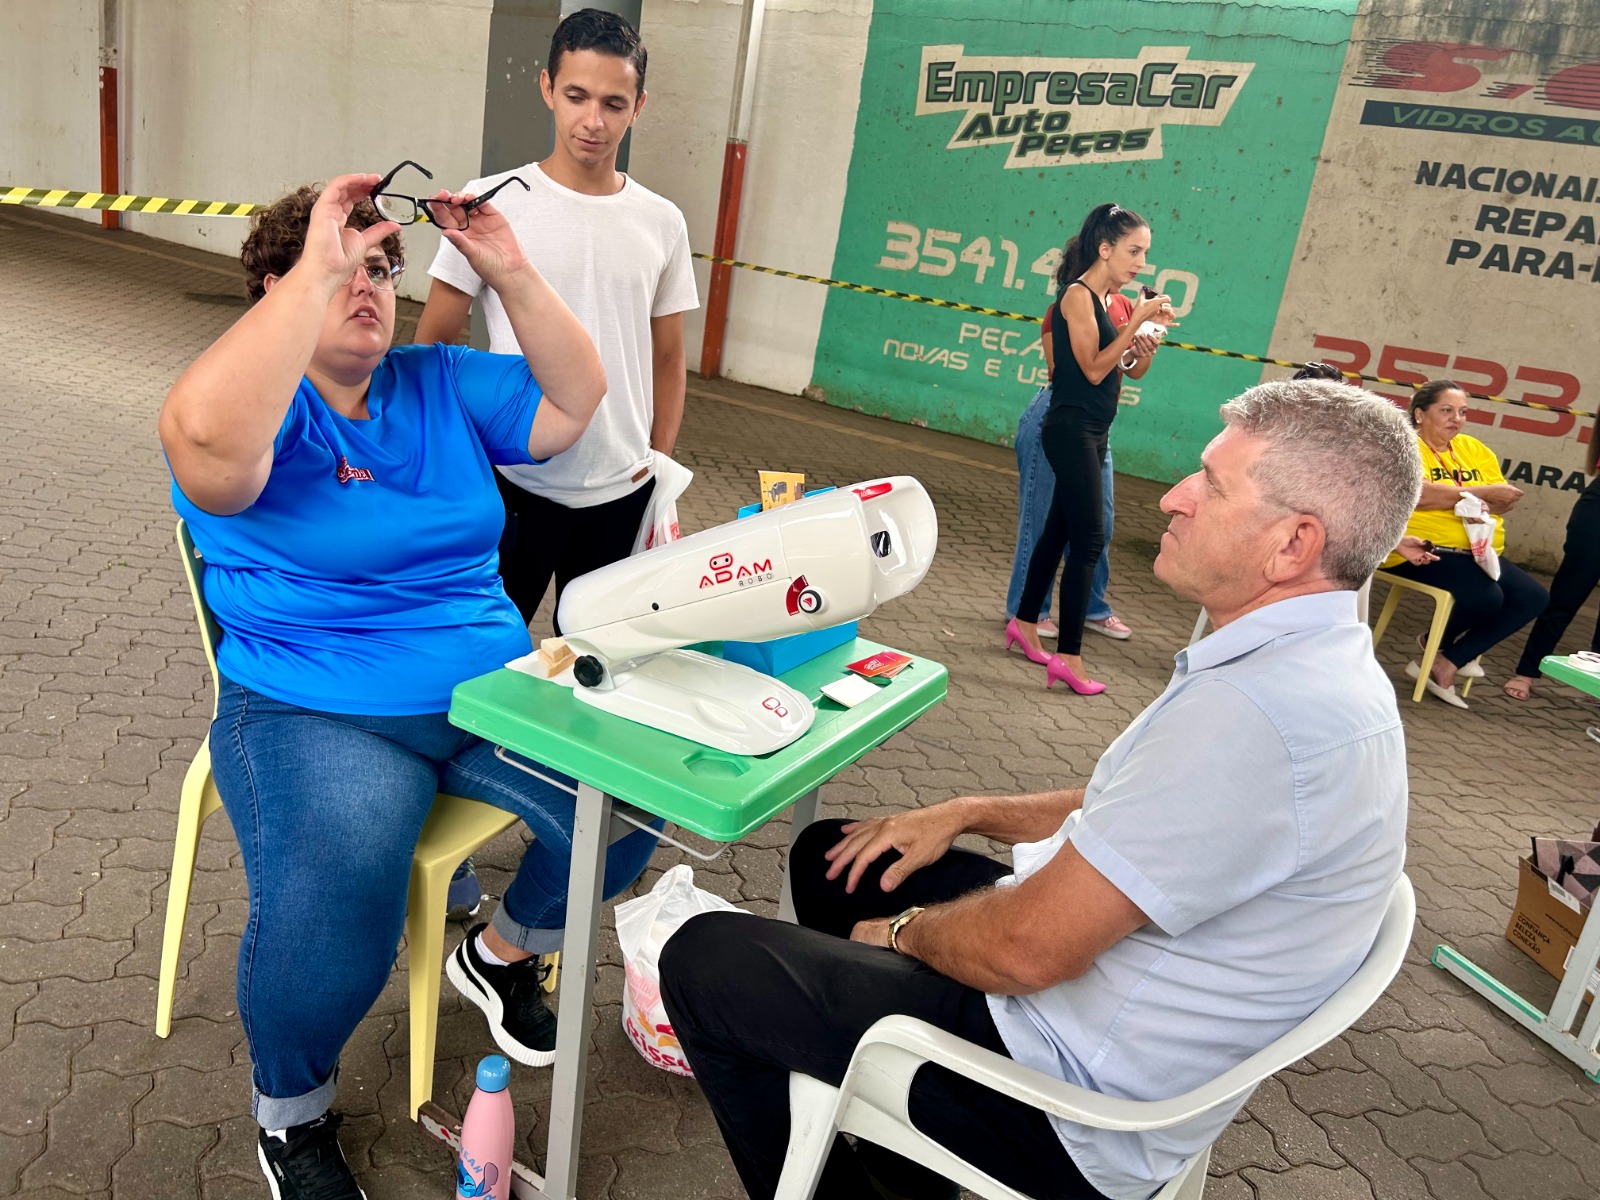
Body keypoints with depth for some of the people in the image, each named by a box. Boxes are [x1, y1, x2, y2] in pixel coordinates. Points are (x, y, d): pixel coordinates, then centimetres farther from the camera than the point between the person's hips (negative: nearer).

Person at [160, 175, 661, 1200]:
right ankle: (291, 1113, 5)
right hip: (317, 716, -5)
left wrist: (510, 271, -3)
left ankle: (507, 951, 19)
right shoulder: (266, 410, -5)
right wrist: (316, 268, -27)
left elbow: (574, 401, 8)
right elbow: (206, 440, -29)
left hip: (493, 688, 6)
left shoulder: (440, 385, 12)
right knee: (334, 903, -31)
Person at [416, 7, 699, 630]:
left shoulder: (663, 223, 4)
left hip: (623, 495, 3)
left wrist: (660, 468, 6)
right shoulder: (492, 204, -5)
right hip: (512, 486, -2)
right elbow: (432, 345, -1)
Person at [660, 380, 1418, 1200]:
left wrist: (905, 930, -7)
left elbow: (1028, 948, -28)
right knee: (829, 853, 20)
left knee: (703, 960, -5)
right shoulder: (1317, 662, 3)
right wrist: (966, 815, 8)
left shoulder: (1259, 713, -32)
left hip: (1074, 1109, -10)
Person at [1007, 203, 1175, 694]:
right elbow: (1093, 368, -18)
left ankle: (1025, 624, 30)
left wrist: (1152, 328, 3)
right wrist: (1135, 321, -17)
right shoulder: (1078, 295, -12)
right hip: (1072, 429, -9)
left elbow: (1131, 369, 16)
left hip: (1089, 432, 9)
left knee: (1060, 530, 16)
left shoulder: (1104, 299, 12)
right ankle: (1068, 657, -6)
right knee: (1088, 539, -10)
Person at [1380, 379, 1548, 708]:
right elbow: (1418, 494, -23)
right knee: (1485, 596, -28)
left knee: (1534, 597, -5)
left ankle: (1448, 662, -3)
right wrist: (1483, 493, -16)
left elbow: (1506, 501, 6)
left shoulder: (1475, 450, 16)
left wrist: (1451, 496, -16)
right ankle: (1438, 645, 7)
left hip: (1477, 552, 9)